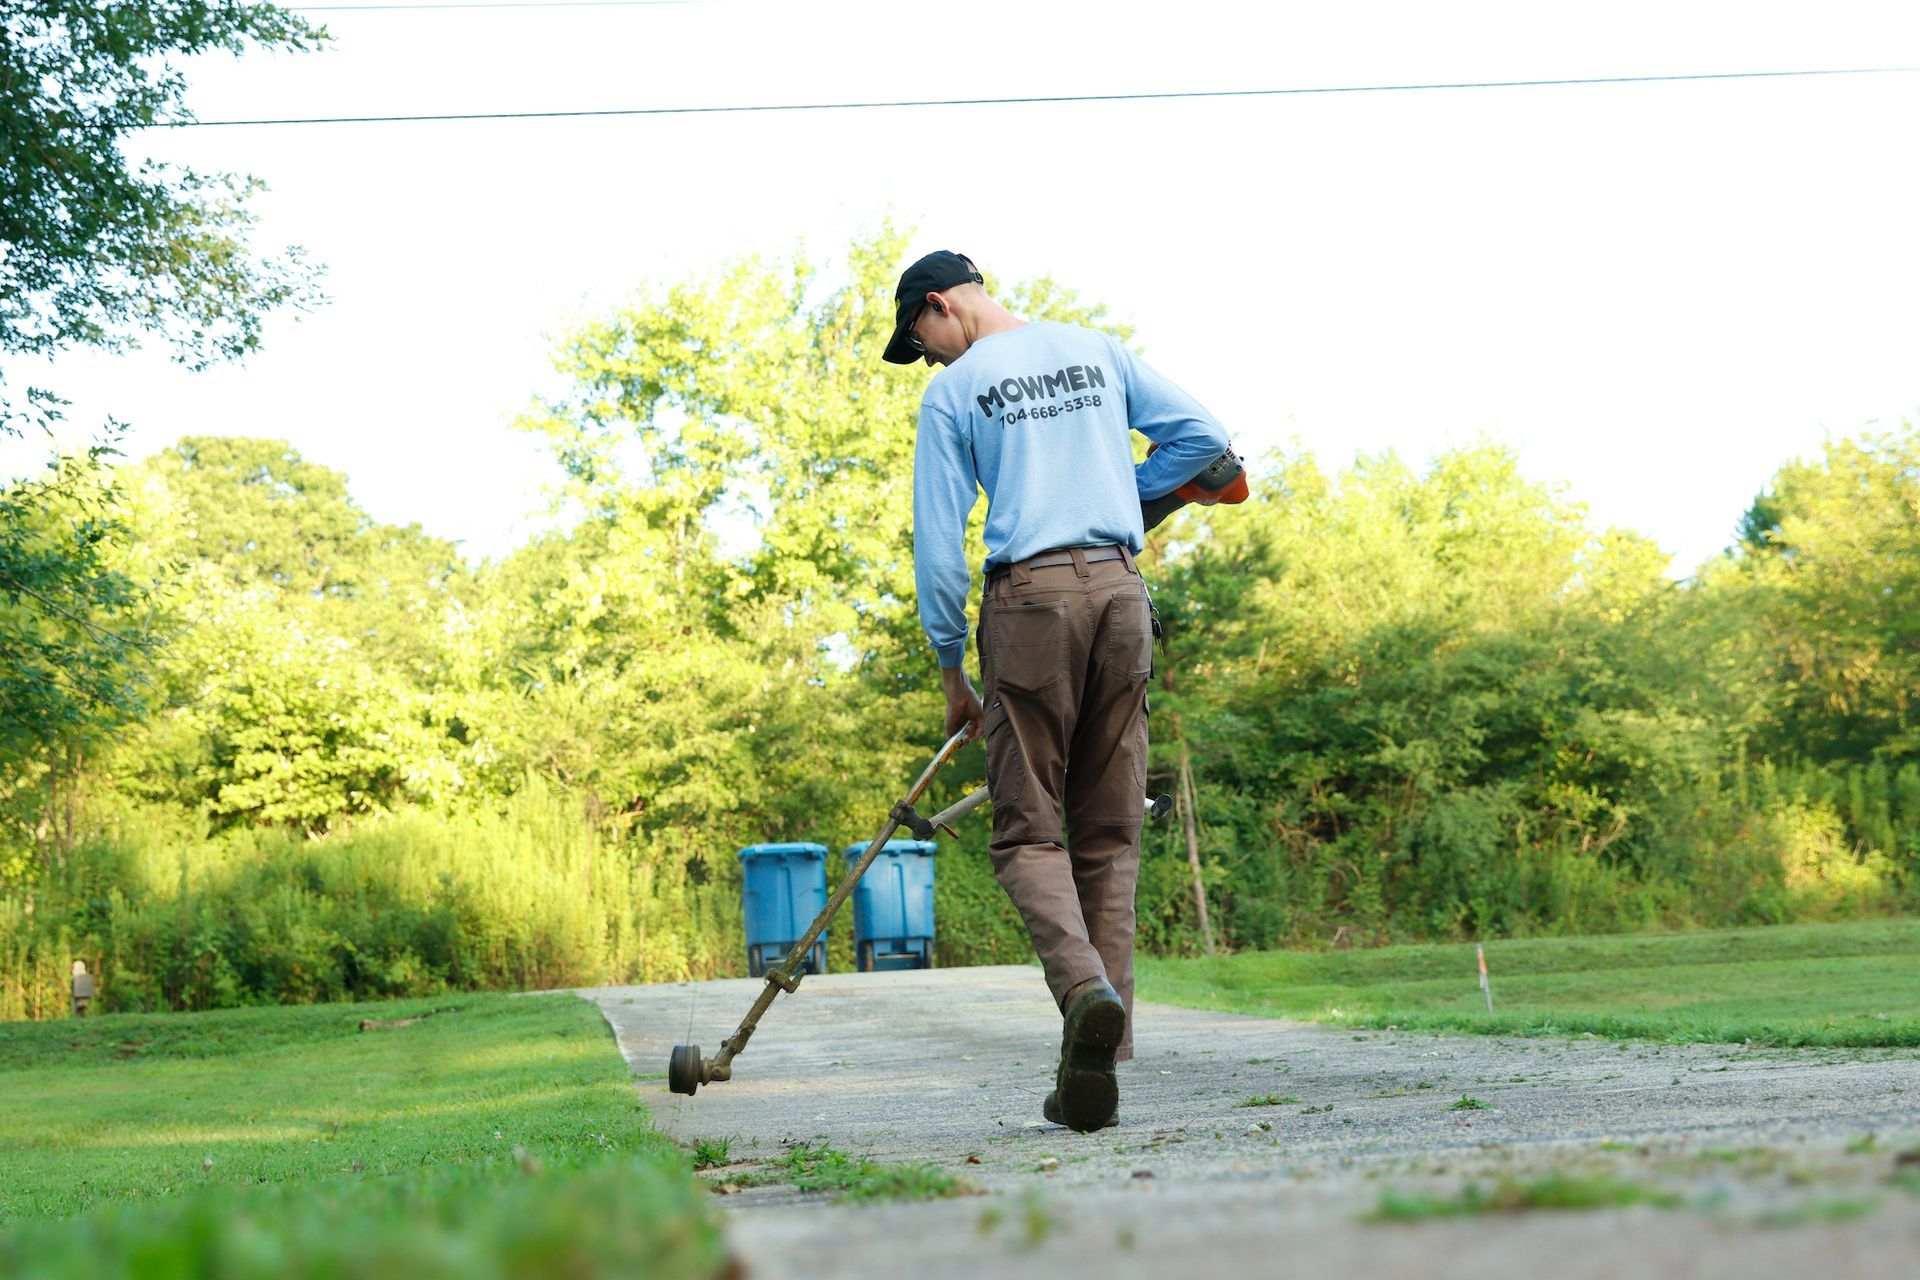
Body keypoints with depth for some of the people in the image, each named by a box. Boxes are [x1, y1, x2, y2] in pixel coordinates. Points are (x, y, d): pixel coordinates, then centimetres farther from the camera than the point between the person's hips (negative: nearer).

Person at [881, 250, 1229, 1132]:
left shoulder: (954, 390, 3)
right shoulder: (1097, 350, 16)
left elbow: (938, 544, 0)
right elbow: (1201, 435, 11)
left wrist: (951, 669, 6)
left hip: (1029, 597, -4)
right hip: (1121, 590, 4)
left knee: (1027, 830, 2)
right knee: (1110, 833, 7)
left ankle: (1086, 986, -27)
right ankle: (1098, 1067, 4)